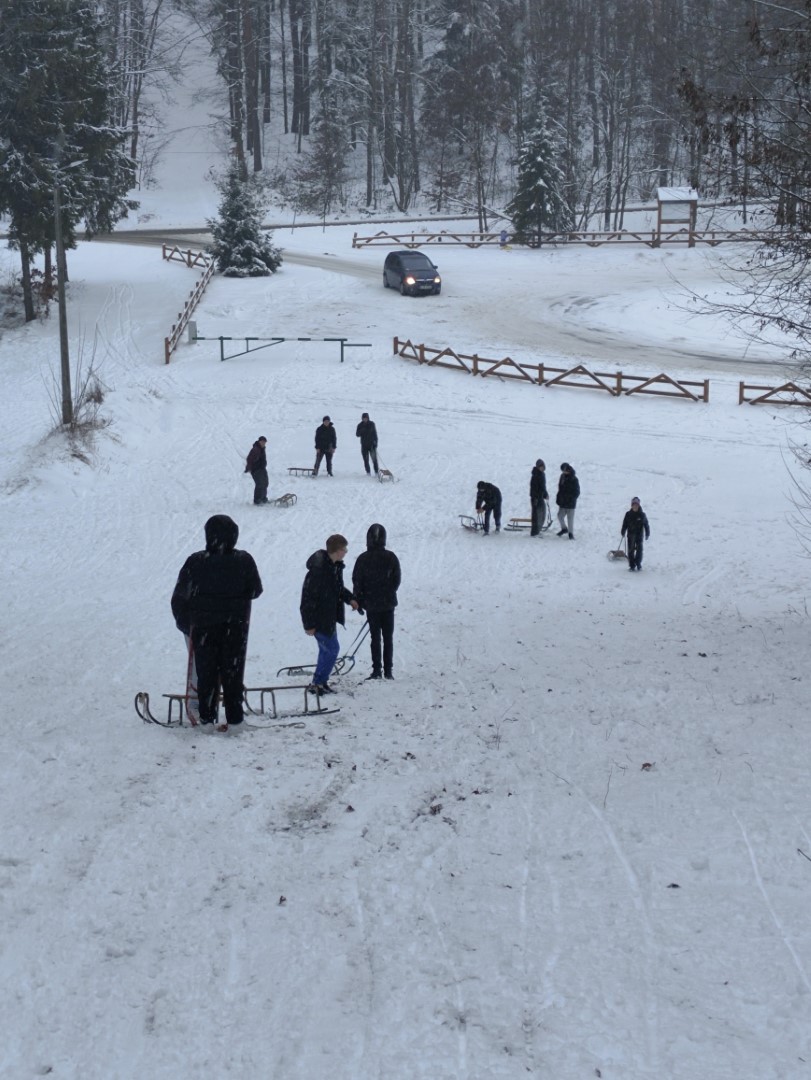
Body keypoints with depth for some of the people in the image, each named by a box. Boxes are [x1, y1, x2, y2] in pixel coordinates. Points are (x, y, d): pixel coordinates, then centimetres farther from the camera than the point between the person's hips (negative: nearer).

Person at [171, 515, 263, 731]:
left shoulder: (196, 562, -11)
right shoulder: (244, 560, -8)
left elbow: (179, 597, -5)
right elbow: (256, 591, 3)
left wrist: (184, 624, 9)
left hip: (203, 626, -1)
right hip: (236, 625, 1)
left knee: (206, 672, 10)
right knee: (232, 673, 10)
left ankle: (207, 717, 9)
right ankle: (234, 717, 8)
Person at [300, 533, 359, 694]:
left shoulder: (335, 565, 2)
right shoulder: (318, 569, -27)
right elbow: (309, 597, -24)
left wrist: (349, 598, 7)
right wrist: (309, 624, -21)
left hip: (329, 616, 9)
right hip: (318, 618, -9)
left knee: (326, 649, 16)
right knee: (331, 649, -6)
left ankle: (320, 682, 27)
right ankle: (317, 683, 4)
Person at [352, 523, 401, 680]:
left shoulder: (362, 559, -8)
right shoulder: (391, 558, -6)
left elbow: (357, 582, -5)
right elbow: (397, 580, 0)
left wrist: (358, 601, 8)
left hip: (371, 604, -1)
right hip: (388, 604, 1)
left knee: (375, 637, 7)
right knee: (388, 638, 7)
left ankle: (377, 669, 2)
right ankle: (388, 671, 5)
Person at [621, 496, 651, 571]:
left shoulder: (642, 515, 0)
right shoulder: (628, 514, 2)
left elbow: (646, 525, 3)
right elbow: (624, 524, 7)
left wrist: (647, 534, 0)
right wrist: (623, 532, 0)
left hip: (639, 535, -1)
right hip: (631, 535, 1)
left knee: (639, 550, -1)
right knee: (631, 550, 1)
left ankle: (638, 564, 12)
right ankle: (632, 565, 7)